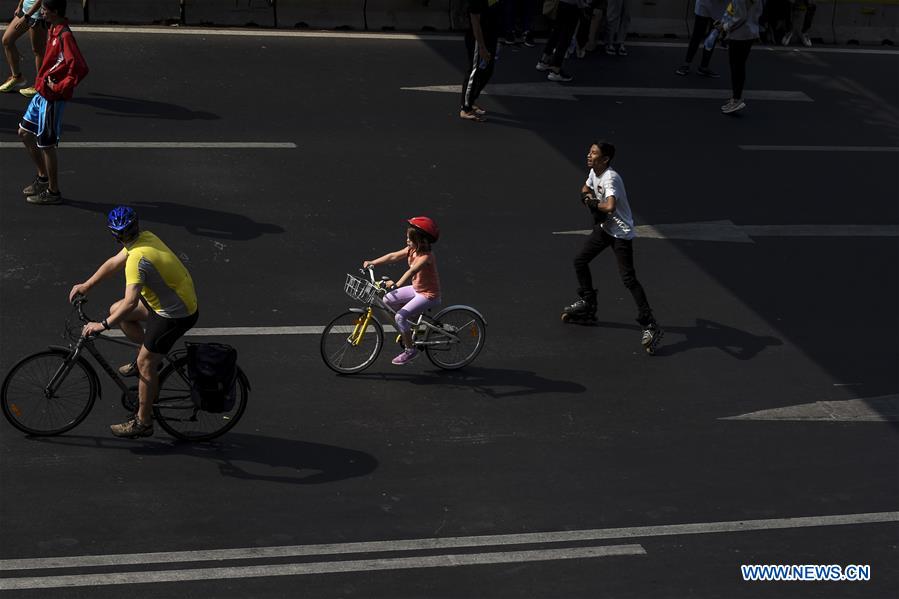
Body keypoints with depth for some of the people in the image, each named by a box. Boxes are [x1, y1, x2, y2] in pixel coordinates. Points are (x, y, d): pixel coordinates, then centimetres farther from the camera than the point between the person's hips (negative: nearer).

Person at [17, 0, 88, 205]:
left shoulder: (65, 36, -22)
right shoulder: (54, 30, 7)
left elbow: (80, 69, -31)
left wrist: (59, 88, -21)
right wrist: (43, 82, 13)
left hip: (52, 98, -10)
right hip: (42, 94, 10)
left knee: (46, 145, 1)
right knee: (25, 133, 19)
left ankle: (53, 192, 14)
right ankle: (43, 177, 31)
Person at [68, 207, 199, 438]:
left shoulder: (137, 259, -29)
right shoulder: (145, 237, -1)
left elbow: (130, 303, -35)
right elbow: (113, 263, 12)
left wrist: (102, 325, -27)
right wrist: (86, 285, 11)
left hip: (176, 315, -9)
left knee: (145, 364, 0)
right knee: (115, 310, 17)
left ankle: (143, 423, 13)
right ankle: (151, 354, 28)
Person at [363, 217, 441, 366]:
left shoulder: (426, 257, -27)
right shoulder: (411, 250, -1)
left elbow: (412, 271, -41)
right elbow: (393, 256, -1)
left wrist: (397, 285, -54)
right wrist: (372, 263, -8)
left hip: (428, 295, -9)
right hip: (416, 288, 9)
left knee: (400, 316, -20)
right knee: (387, 300, 5)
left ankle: (410, 350, -5)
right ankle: (406, 328, 20)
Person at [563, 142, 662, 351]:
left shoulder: (610, 178, -27)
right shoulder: (594, 172, 1)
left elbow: (610, 207, -43)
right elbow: (586, 189, 22)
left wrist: (594, 203, -22)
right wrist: (588, 197, -2)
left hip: (621, 232, -9)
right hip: (604, 227, 10)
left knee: (628, 278, -16)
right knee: (580, 261, 14)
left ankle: (650, 326, -16)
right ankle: (587, 305, 34)